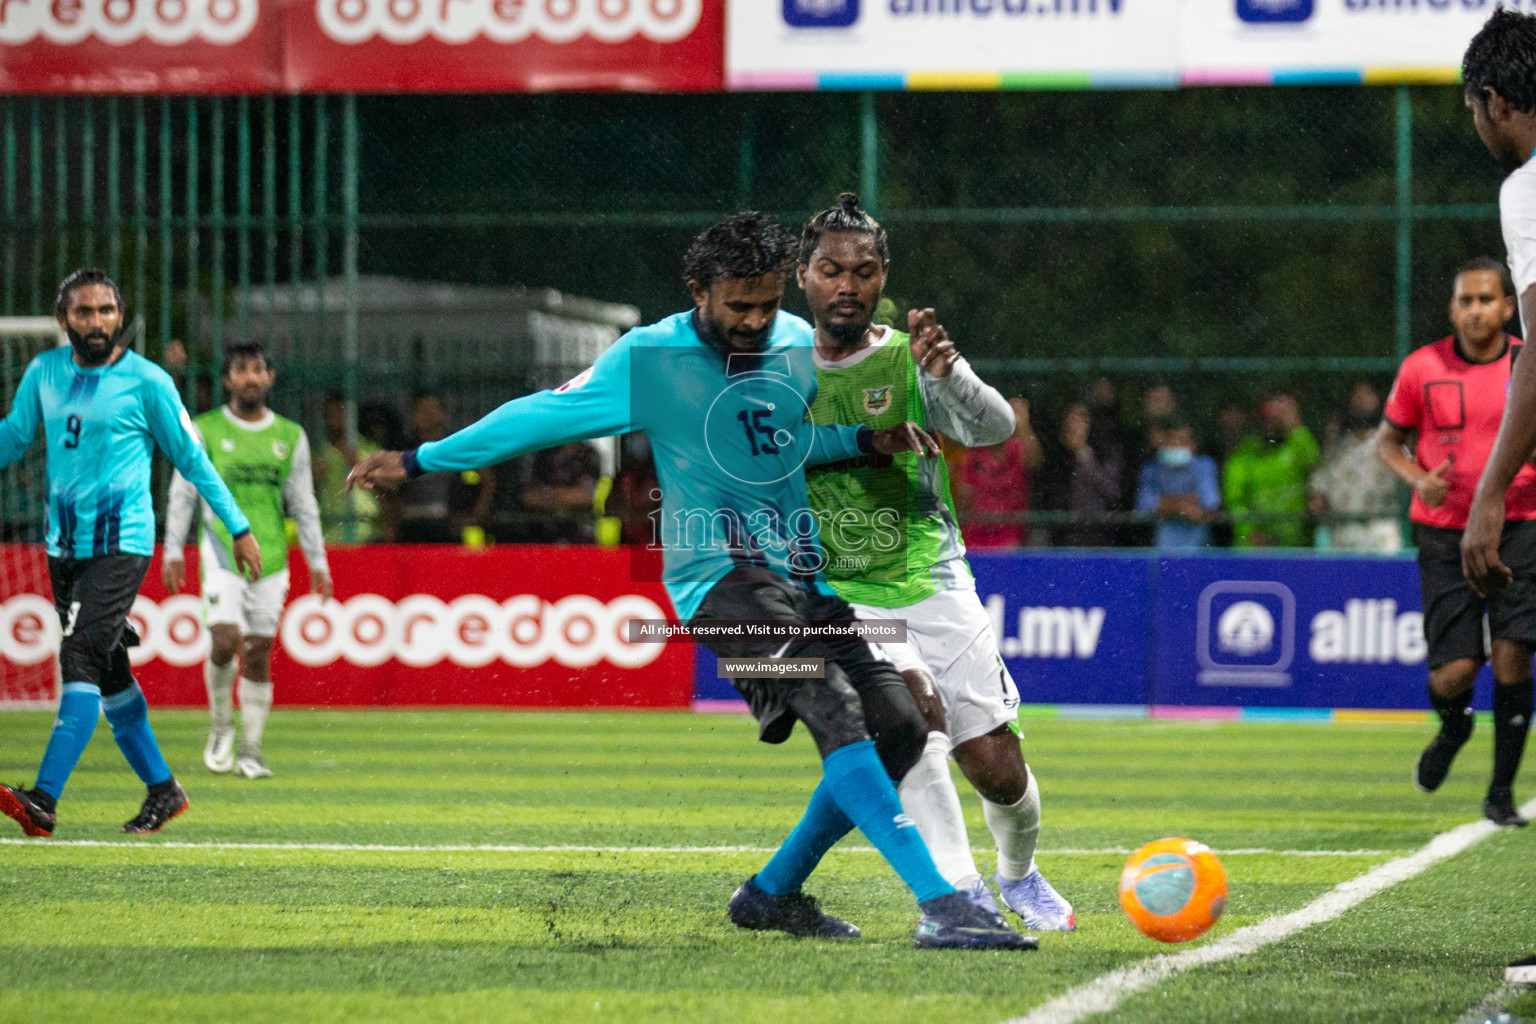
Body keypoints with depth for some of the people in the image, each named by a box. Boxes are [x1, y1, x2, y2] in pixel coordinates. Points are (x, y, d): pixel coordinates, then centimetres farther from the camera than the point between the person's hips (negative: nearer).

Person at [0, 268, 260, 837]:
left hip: (121, 543, -6)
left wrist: (238, 527, 6)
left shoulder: (146, 381, -4)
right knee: (107, 672, 10)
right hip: (64, 544, 6)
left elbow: (191, 458, 3)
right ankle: (162, 788, 24)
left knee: (82, 657, -18)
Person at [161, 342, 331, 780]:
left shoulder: (290, 436, 10)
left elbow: (303, 504, 14)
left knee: (258, 655, 1)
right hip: (222, 552, -2)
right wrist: (173, 551, -3)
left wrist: (317, 562, 9)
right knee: (226, 640, -18)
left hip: (271, 559, 2)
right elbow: (182, 496, 4)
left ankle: (250, 751, 9)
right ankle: (221, 727, 6)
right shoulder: (204, 431, 2)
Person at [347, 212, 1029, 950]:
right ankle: (940, 902, -35)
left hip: (803, 575, 7)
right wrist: (419, 461, 6)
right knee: (836, 712, -26)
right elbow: (542, 416, 2)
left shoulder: (799, 343, 10)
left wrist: (871, 439, -1)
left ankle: (773, 893, 14)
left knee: (897, 729, -1)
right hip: (718, 575, -7)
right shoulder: (649, 359, -4)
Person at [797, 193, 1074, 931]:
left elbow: (996, 428, -25)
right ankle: (957, 891, -27)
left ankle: (1020, 876, 32)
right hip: (836, 596, 0)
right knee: (911, 702, -29)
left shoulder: (910, 361, -7)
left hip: (932, 587, 0)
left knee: (998, 772, -2)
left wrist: (947, 371, -43)